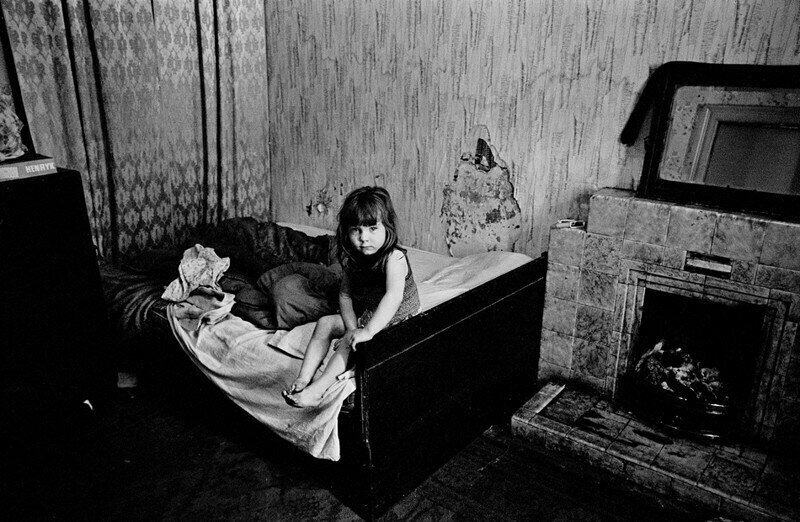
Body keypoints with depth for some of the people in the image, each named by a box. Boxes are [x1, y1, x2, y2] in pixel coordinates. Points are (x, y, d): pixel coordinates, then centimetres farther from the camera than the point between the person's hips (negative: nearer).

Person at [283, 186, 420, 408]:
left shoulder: (394, 258, -25)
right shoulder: (352, 260, -2)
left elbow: (394, 297, -40)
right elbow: (345, 294, 3)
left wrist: (368, 331, -48)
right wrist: (352, 327, -14)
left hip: (396, 323, -8)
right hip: (363, 317, 8)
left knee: (350, 341, -27)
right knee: (325, 323, -6)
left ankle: (317, 389, -26)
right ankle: (304, 378, -11)